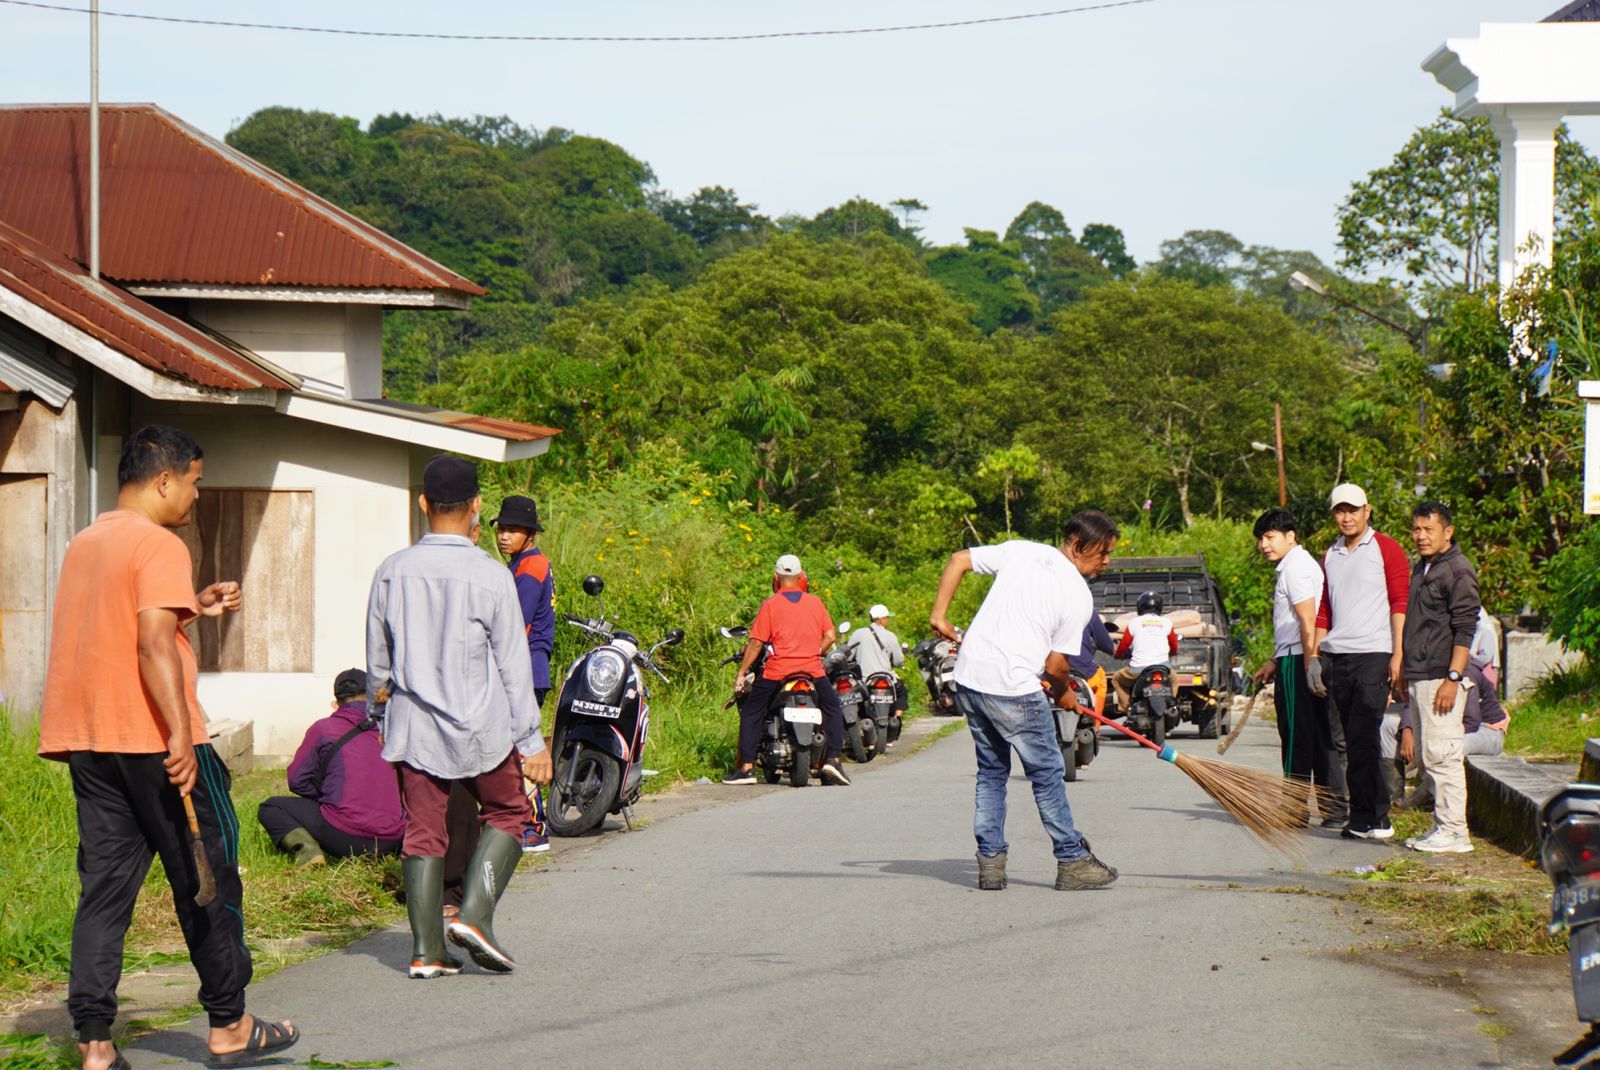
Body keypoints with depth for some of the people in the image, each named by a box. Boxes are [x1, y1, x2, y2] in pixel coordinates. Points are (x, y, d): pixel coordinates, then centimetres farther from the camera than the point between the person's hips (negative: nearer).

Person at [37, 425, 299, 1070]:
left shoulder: (83, 544, 16)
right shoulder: (159, 545, -10)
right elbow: (153, 647, -21)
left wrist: (191, 608, 22)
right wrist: (180, 733, -25)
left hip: (85, 740, 8)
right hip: (150, 737, -8)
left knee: (105, 883, 6)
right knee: (207, 877, 5)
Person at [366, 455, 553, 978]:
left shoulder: (392, 572, 0)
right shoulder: (491, 577, -9)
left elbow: (377, 660, 9)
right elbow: (514, 666, -5)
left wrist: (382, 710, 25)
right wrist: (531, 742, 0)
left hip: (413, 725, 3)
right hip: (481, 728, -3)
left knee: (423, 831, 8)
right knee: (507, 813, 14)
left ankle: (426, 949, 4)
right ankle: (474, 912, -3)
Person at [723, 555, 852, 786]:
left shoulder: (770, 605, -2)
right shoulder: (815, 602, 7)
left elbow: (756, 642, -4)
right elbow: (830, 636, 7)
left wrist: (741, 672, 2)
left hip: (777, 671, -2)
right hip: (812, 670, 2)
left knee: (750, 713, 11)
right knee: (833, 708, 21)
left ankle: (746, 767, 3)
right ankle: (833, 758, 5)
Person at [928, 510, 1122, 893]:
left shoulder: (1019, 550, 10)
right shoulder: (1079, 596, -5)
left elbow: (958, 560, 10)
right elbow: (1055, 665, -4)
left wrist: (939, 615, 16)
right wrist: (1064, 694, 16)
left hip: (967, 678, 6)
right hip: (1014, 688, -6)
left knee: (991, 771, 18)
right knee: (1048, 774, 8)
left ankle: (990, 861, 16)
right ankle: (1072, 861, 13)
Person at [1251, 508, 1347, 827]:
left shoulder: (1296, 567, -12)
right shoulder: (1296, 565, 20)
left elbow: (1307, 622, -20)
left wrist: (1309, 666, -23)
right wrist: (1274, 662, 27)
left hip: (1298, 661, -10)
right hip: (1299, 660, 10)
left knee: (1296, 737, -5)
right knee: (1319, 737, 9)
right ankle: (1335, 808, 10)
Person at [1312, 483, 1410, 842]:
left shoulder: (1386, 549, 0)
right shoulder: (1330, 556, 19)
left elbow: (1400, 604, -5)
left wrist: (1398, 655, -12)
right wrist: (1316, 656, 12)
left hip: (1373, 655, -6)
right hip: (1336, 657, 6)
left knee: (1362, 739, -12)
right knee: (1353, 741, 5)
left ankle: (1366, 818, -9)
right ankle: (1373, 817, 9)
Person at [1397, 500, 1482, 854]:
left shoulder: (1458, 570, -10)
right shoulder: (1421, 568, 18)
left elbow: (1465, 630, -15)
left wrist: (1453, 678, -20)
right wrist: (1403, 671, 22)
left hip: (1441, 678, -10)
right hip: (1419, 677, 10)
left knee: (1441, 755, -10)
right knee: (1427, 757, 11)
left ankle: (1454, 833, -7)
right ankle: (1441, 826, 17)